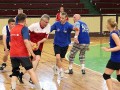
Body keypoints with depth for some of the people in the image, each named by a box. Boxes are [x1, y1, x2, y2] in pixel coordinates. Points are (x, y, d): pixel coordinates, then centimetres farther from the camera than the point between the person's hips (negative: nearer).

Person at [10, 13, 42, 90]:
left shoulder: (13, 29, 15)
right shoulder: (24, 28, -6)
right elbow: (26, 41, -19)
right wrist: (32, 53, -19)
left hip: (13, 54, 6)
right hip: (22, 54, -6)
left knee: (15, 72, 10)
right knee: (31, 71, 0)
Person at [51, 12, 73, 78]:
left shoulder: (68, 25, -19)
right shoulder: (56, 24, -13)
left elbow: (73, 28, -40)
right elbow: (49, 30, -8)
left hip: (65, 45, 1)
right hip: (57, 44, -1)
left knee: (61, 59, 16)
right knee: (58, 57, -22)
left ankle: (56, 67, 47)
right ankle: (61, 70, -3)